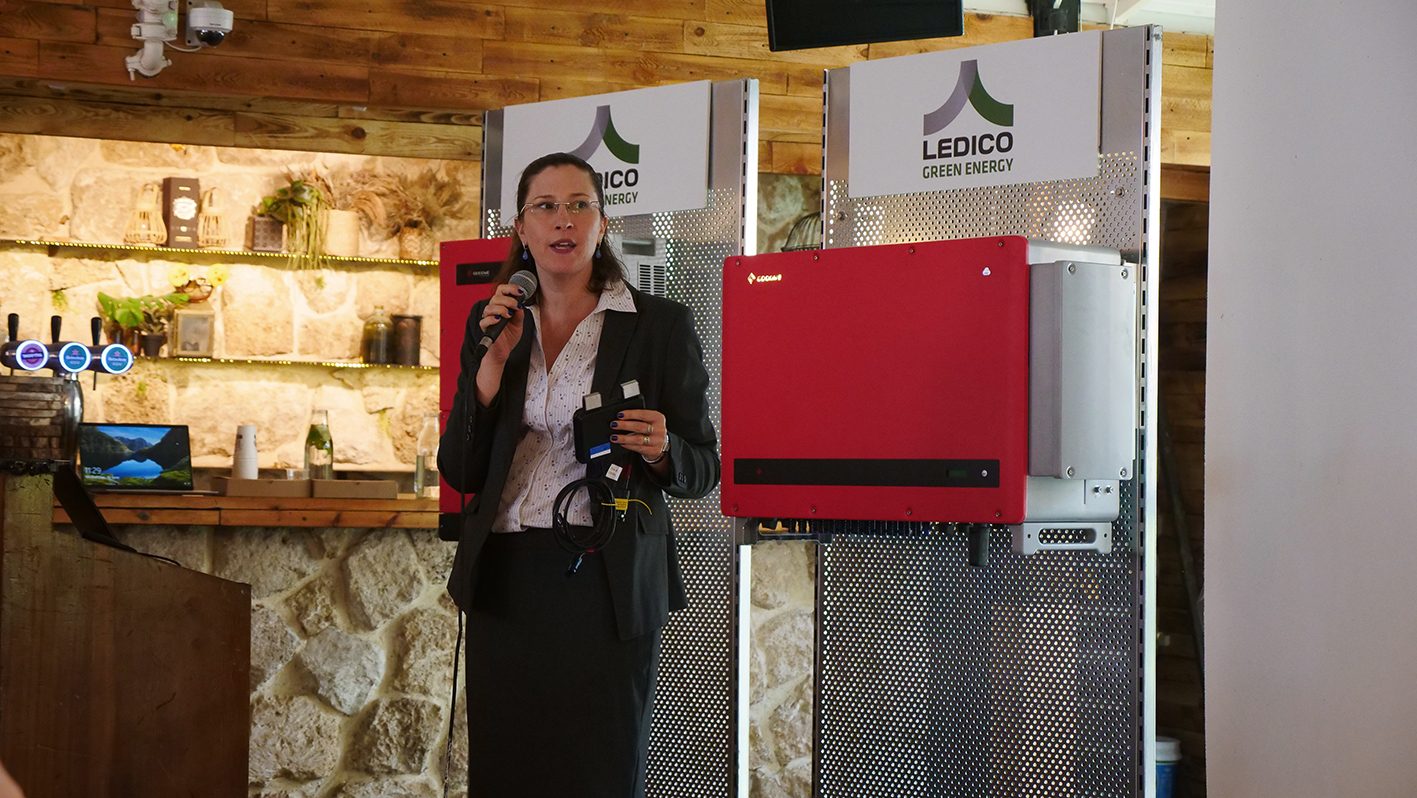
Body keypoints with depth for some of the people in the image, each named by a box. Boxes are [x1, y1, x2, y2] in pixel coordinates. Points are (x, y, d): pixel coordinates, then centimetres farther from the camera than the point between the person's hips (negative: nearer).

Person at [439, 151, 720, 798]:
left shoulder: (661, 325, 1)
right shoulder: (491, 323, 10)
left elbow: (702, 470, 4)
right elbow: (458, 470, 5)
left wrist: (659, 451, -18)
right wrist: (495, 359, -5)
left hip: (608, 586, -3)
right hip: (506, 581, 3)